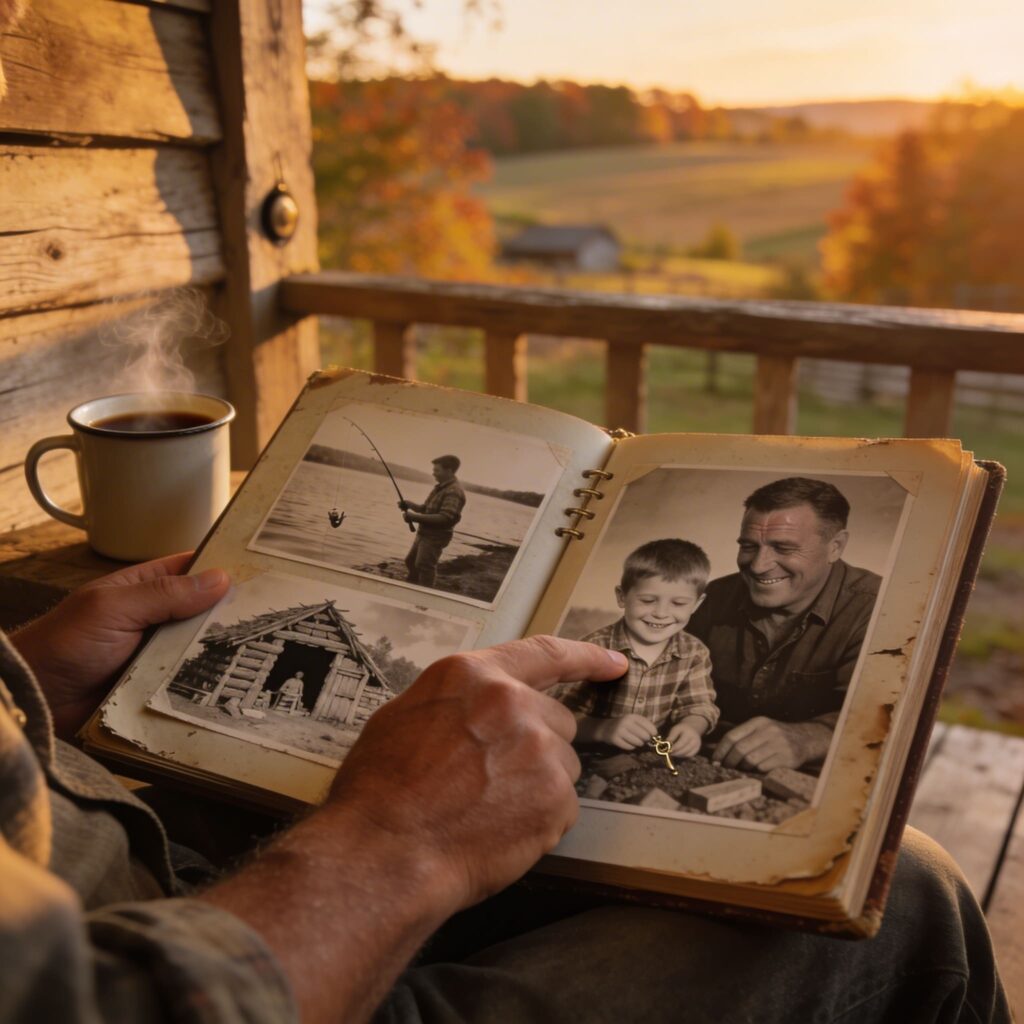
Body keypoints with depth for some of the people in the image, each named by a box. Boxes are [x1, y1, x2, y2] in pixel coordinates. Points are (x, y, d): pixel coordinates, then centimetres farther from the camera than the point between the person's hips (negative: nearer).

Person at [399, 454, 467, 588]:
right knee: (411, 562, 19)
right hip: (425, 533, 11)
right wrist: (409, 505, 0)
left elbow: (445, 518, -29)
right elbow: (427, 509, 19)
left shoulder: (454, 491, -20)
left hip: (436, 536, -11)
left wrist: (416, 518, -28)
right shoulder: (440, 487, 12)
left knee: (424, 567, -11)